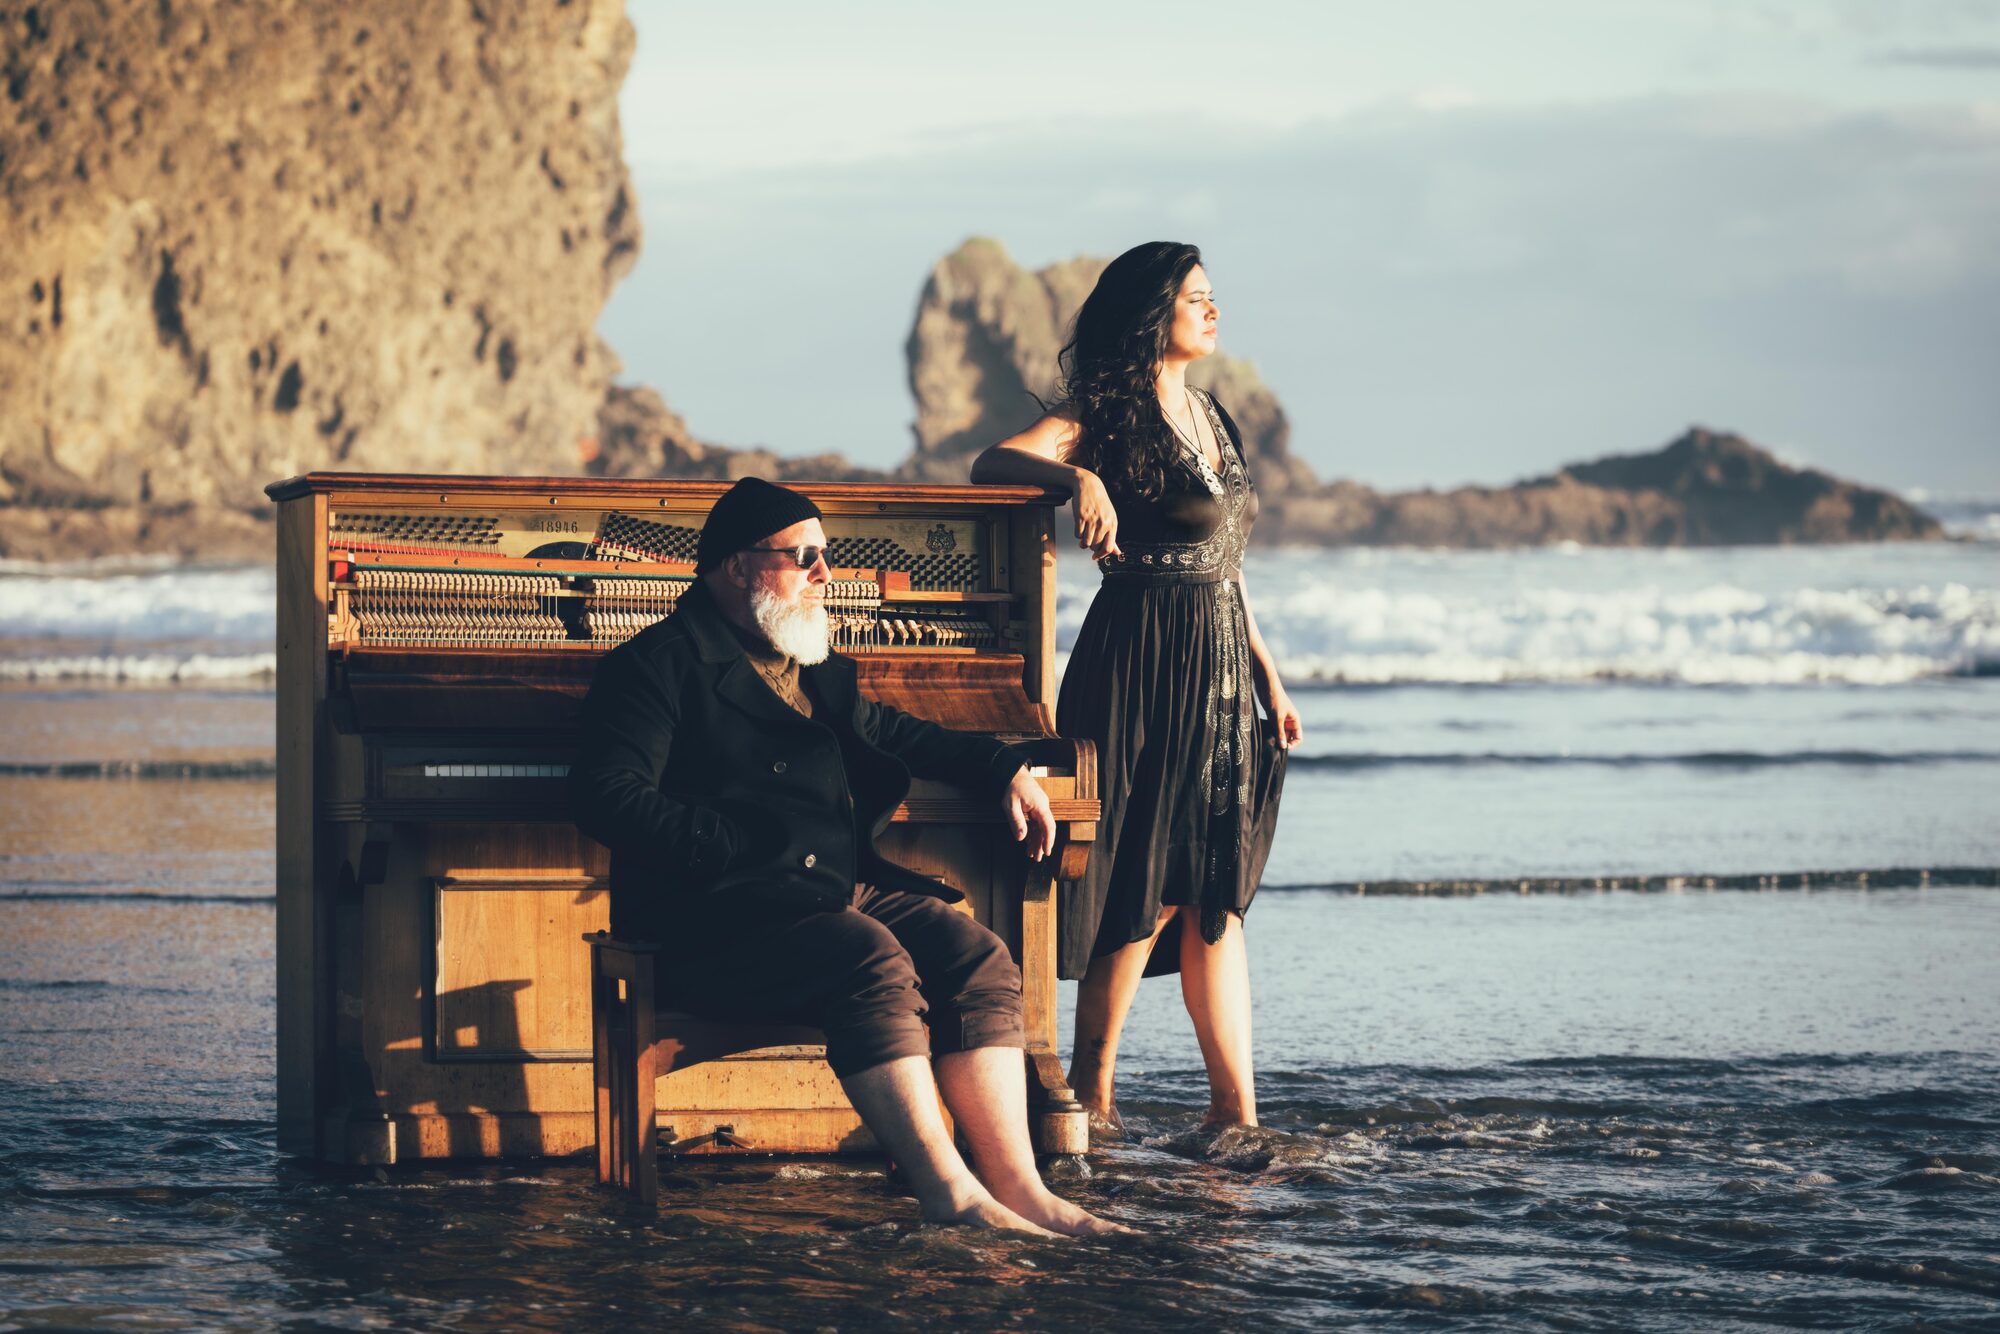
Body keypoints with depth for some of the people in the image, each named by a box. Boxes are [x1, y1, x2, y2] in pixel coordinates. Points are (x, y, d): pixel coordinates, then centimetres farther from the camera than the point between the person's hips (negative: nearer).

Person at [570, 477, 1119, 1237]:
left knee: (981, 963, -16)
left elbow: (898, 737, 47)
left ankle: (1016, 1186, -24)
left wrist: (1007, 771, 33)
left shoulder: (815, 673, 27)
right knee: (875, 964, -33)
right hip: (722, 913, -8)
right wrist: (730, 847, -20)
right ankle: (948, 1191, -33)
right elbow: (607, 799, -12)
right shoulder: (662, 664, 1)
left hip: (839, 888, 8)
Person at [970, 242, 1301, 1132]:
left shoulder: (1209, 417, 18)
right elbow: (992, 465, -18)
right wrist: (1078, 477, -35)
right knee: (1151, 887, -8)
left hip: (1220, 663, 7)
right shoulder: (1107, 414, -4)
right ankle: (1091, 1089, 3)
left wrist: (1267, 677, 18)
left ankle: (1236, 1110, 3)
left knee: (1218, 894, 4)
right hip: (1143, 665, -7)